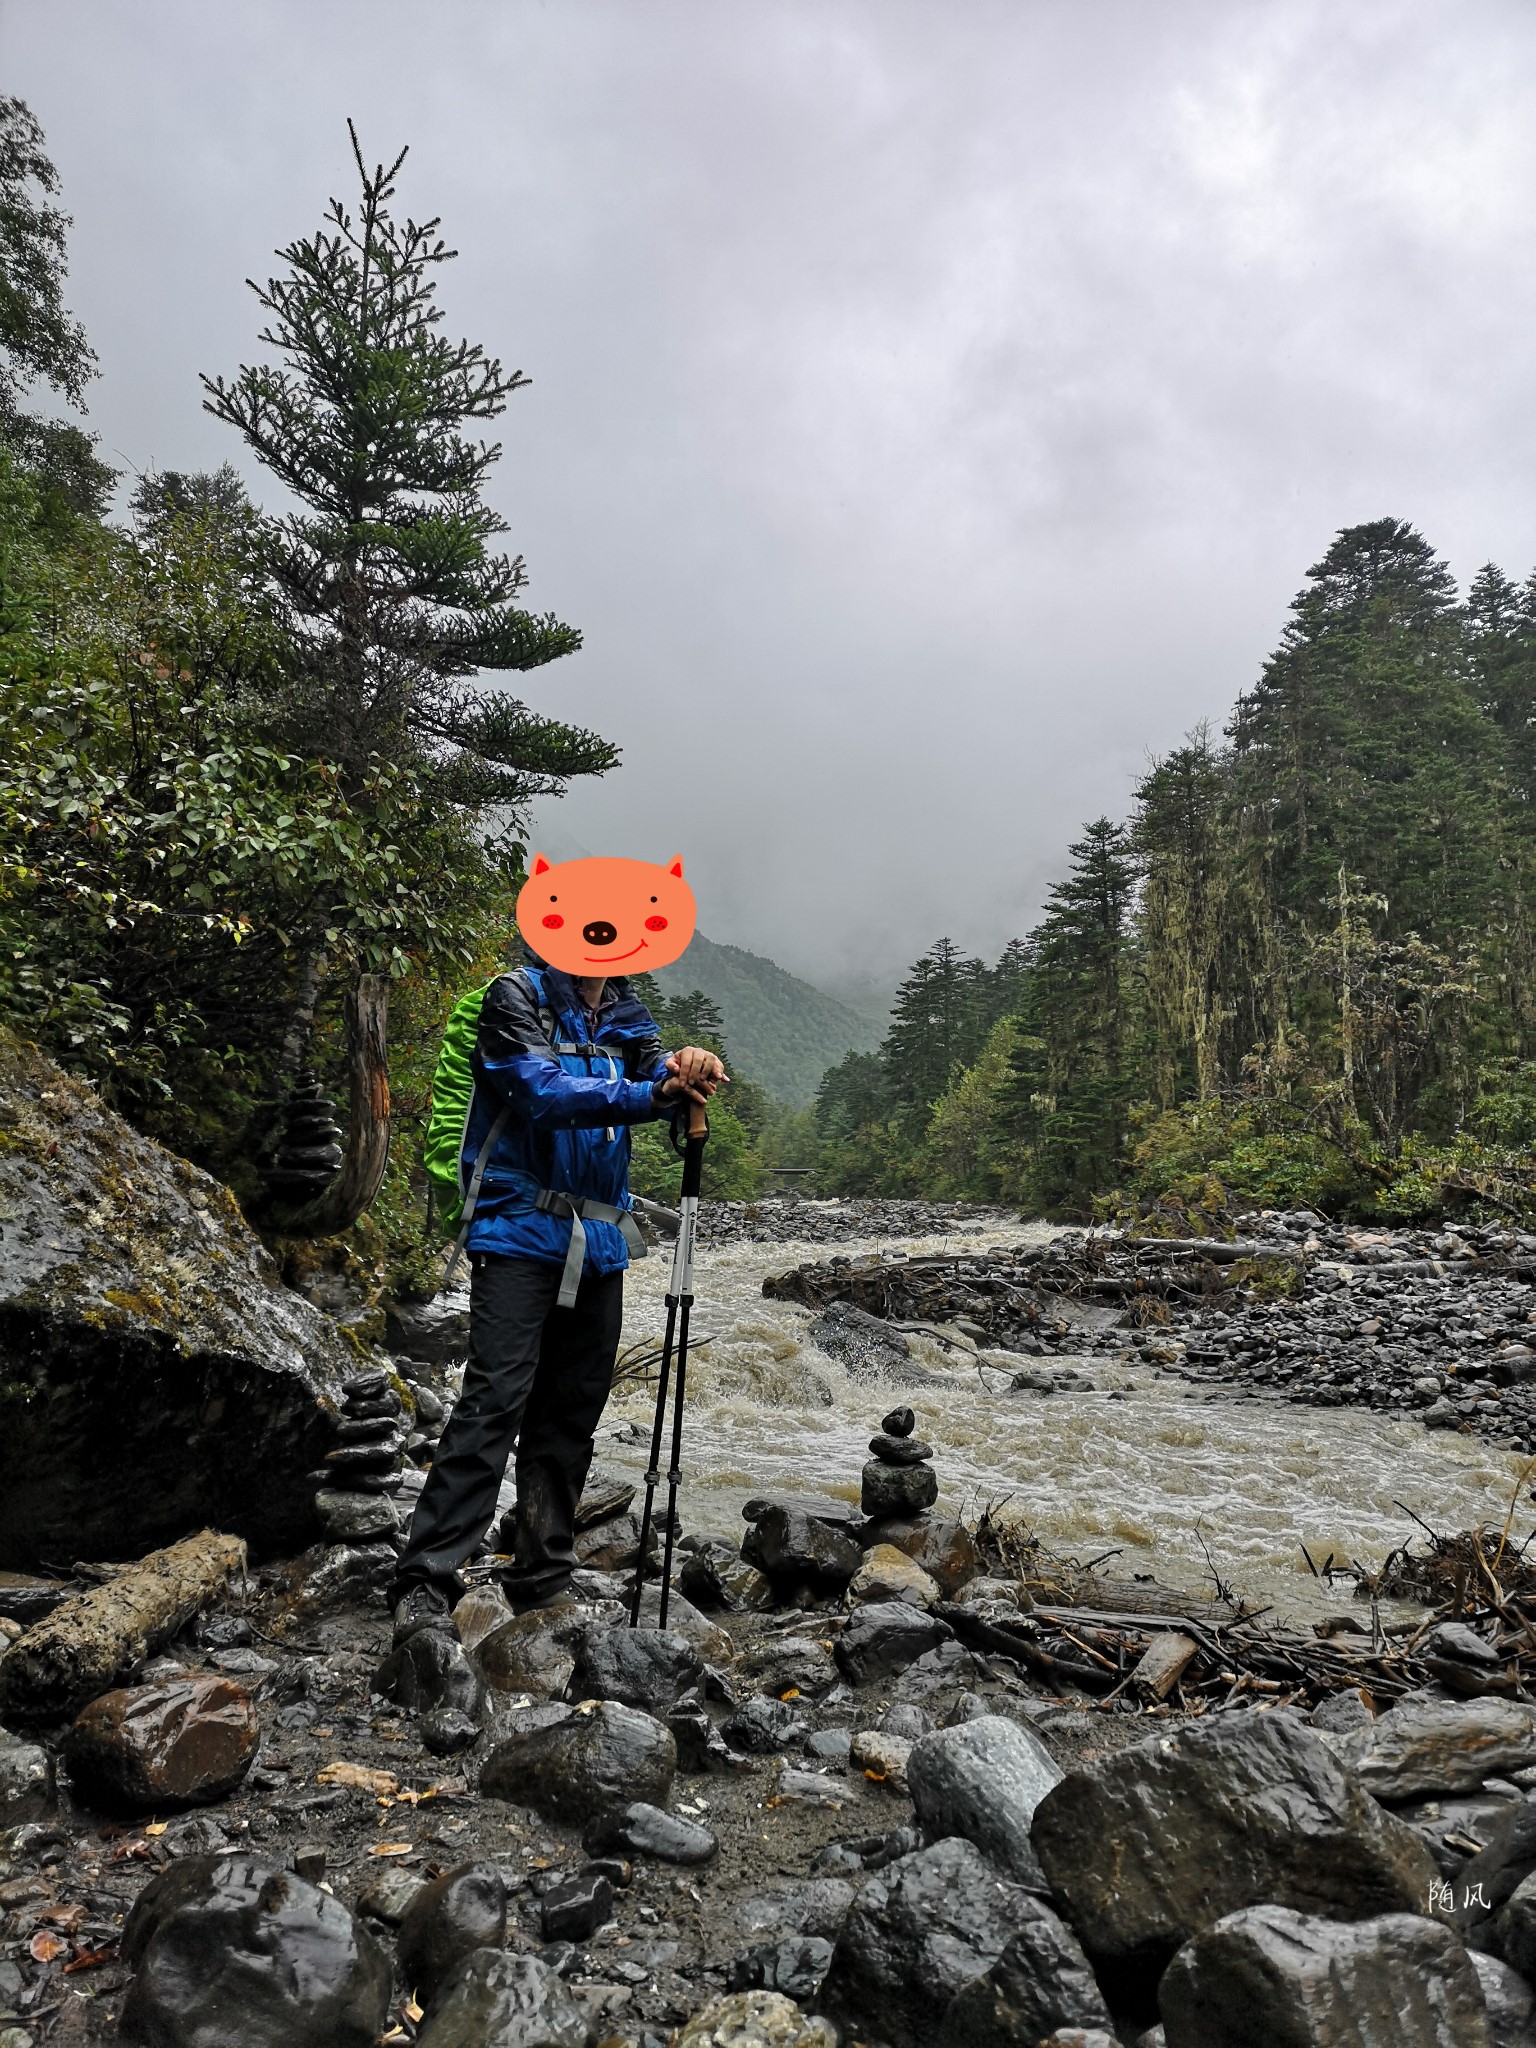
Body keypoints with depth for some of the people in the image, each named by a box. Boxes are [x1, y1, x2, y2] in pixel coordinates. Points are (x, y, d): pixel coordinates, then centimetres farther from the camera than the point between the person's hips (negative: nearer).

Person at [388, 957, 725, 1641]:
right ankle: (424, 1586, -8)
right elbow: (541, 1092, -17)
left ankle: (541, 1581, 21)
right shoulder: (519, 995, -2)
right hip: (521, 1231, -6)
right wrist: (651, 1094, -29)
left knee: (571, 1412, 9)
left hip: (598, 1244, 6)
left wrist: (685, 1068, -26)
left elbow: (656, 1070, -1)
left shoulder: (627, 1015, 15)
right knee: (494, 1398, -14)